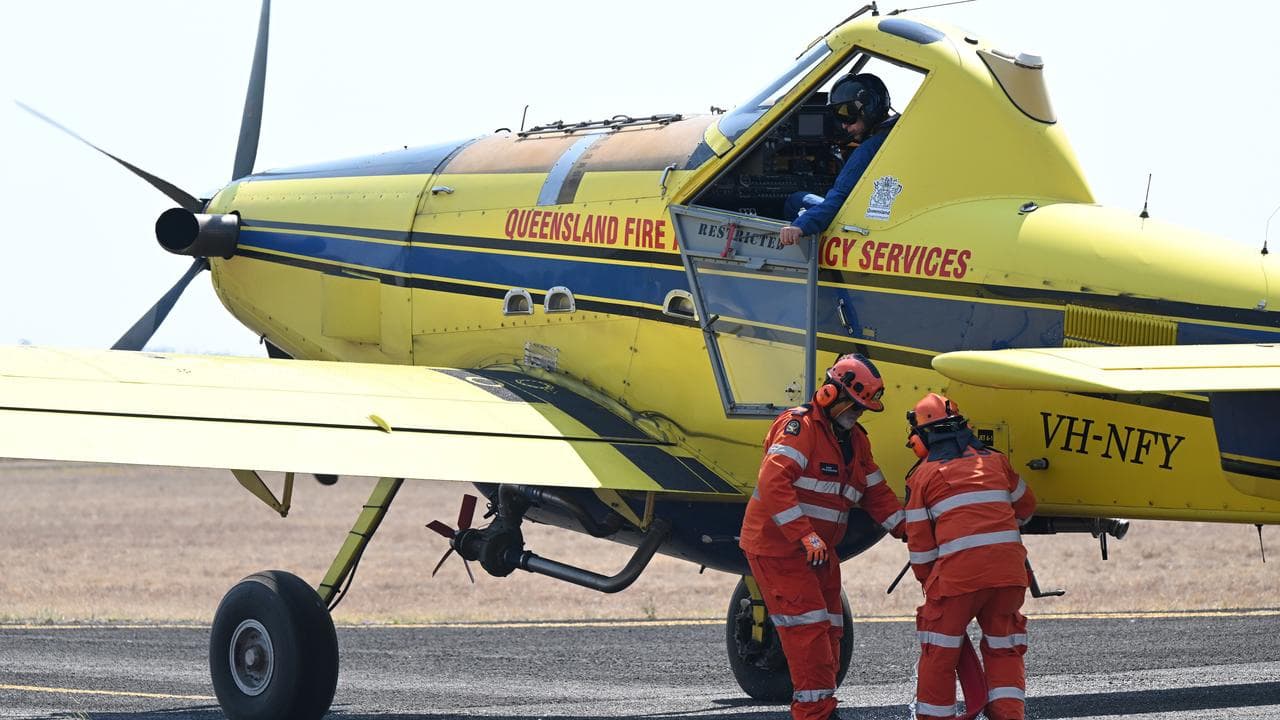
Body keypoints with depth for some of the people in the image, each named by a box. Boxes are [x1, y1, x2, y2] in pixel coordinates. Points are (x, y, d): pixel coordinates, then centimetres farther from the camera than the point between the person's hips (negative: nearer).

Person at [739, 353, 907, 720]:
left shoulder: (855, 441, 13)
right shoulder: (800, 426, -16)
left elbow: (876, 493, 18)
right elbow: (773, 483, -27)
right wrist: (806, 536, -31)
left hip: (818, 550, 9)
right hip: (776, 546, -9)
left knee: (829, 629, 10)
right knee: (808, 625, -14)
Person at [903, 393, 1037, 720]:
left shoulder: (923, 475, 8)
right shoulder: (993, 460, 18)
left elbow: (919, 542, 7)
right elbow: (1025, 506, 32)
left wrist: (928, 582, 22)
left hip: (959, 570, -4)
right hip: (1008, 567, 4)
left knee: (939, 654, 9)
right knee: (1004, 650, 15)